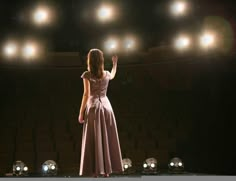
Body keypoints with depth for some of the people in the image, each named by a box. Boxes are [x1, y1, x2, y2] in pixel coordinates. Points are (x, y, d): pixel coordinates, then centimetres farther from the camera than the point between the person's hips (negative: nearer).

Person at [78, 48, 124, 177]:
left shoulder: (87, 75, -9)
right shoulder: (106, 74, 4)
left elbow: (86, 94, -13)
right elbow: (113, 75, 30)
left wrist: (81, 112, -8)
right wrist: (115, 63, 46)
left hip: (93, 107, -3)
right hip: (106, 106, 3)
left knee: (94, 139, 0)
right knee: (107, 138, 8)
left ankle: (96, 170, -1)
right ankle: (107, 169, 10)